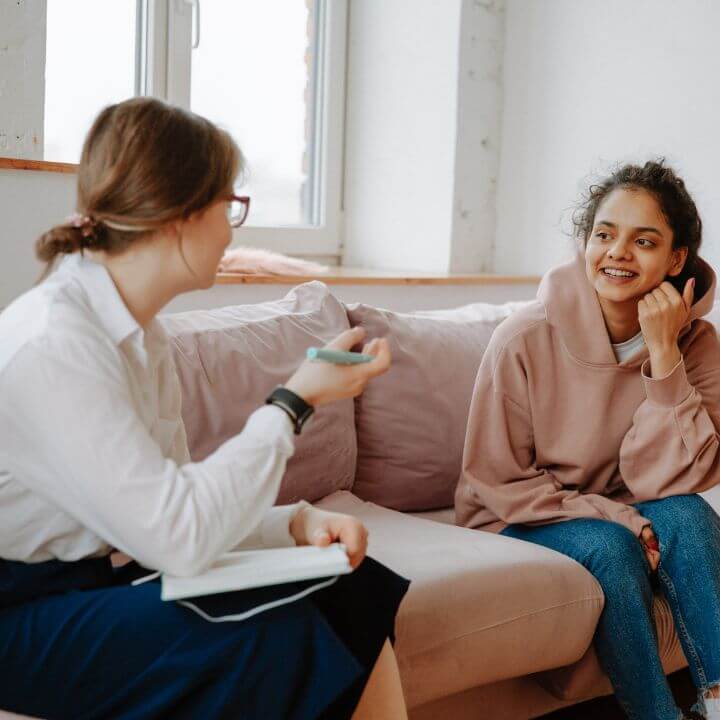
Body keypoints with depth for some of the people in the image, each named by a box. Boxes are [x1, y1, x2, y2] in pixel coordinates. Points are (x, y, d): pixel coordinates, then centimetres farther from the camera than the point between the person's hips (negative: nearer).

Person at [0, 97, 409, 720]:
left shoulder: (140, 334, 7)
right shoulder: (50, 342, -23)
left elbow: (166, 508, 3)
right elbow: (180, 538, -28)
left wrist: (296, 521, -13)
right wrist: (295, 400, -19)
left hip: (101, 579, 8)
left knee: (354, 591, -4)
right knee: (275, 634, -25)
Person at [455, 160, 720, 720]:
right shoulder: (526, 339, -19)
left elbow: (674, 481, -19)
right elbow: (497, 483, -12)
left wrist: (662, 353, -27)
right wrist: (617, 519, -22)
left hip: (622, 516, 3)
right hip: (520, 522, -3)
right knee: (609, 547, -31)